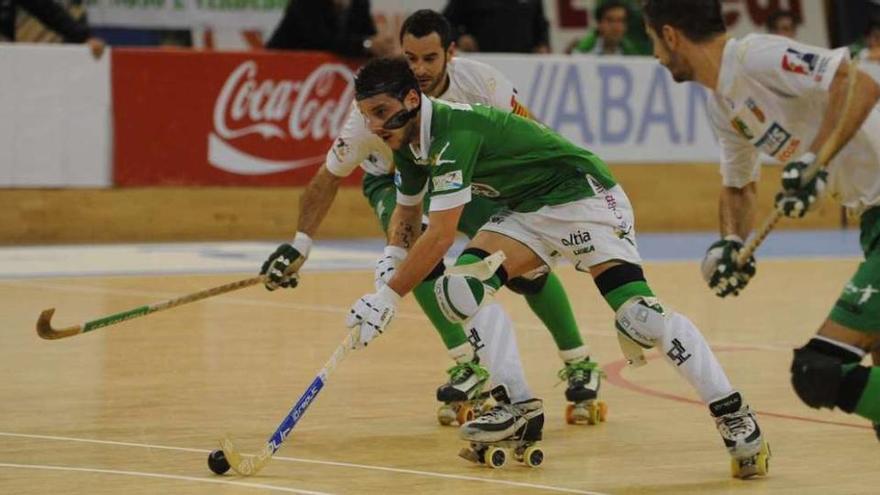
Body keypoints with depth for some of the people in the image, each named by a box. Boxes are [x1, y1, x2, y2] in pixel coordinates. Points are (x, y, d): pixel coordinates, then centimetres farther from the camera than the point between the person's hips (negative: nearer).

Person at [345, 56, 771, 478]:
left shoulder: (453, 132, -27)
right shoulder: (409, 143, 3)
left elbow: (440, 235, -28)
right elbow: (408, 211, 21)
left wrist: (389, 296, -23)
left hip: (584, 195, -9)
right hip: (527, 210, 9)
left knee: (637, 311, -22)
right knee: (460, 287, -12)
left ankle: (734, 417, -16)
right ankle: (519, 410, -1)